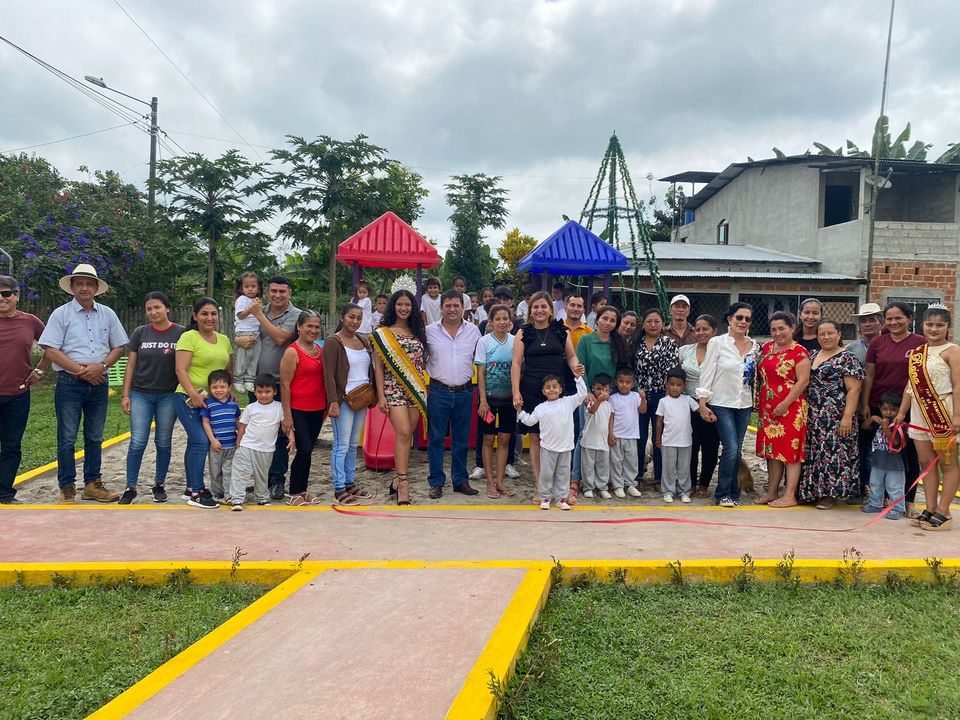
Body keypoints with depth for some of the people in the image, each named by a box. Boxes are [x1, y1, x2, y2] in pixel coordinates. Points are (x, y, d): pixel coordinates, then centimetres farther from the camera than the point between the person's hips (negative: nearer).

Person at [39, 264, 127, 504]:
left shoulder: (107, 314, 8)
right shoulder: (61, 314, -2)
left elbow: (118, 347, 8)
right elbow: (50, 351, -8)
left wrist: (101, 366, -10)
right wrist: (81, 371, -14)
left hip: (99, 384, 3)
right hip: (70, 384, -3)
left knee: (95, 437, 11)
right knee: (67, 439, 1)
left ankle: (92, 484, 21)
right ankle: (67, 489, 9)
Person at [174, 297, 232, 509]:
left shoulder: (224, 340, 12)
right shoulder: (189, 337, -7)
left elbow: (229, 370, 20)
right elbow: (181, 370, -14)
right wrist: (194, 395, -22)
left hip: (214, 400, 6)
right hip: (189, 398, -6)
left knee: (195, 443, 13)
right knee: (200, 441, -13)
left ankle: (191, 488, 21)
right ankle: (196, 493, -7)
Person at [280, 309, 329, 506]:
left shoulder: (320, 350, 10)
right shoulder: (292, 352, -10)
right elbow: (285, 385, -11)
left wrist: (327, 406, 15)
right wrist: (287, 415, -13)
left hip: (317, 410, 6)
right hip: (298, 410, -6)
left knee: (307, 451, 12)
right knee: (304, 450, -6)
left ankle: (302, 490, 22)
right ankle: (293, 494, 7)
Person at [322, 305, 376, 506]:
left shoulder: (363, 340, 13)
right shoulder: (333, 342, -8)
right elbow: (329, 376, -13)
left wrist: (373, 395, 11)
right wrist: (333, 402, -20)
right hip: (344, 400, -7)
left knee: (354, 444, 13)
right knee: (342, 445, -5)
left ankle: (350, 483, 21)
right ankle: (339, 489, 1)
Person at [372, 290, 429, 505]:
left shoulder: (417, 332, 13)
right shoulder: (383, 333, 1)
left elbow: (421, 363, 15)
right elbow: (378, 366, -2)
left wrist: (424, 390, 8)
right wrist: (381, 396, -8)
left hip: (416, 390, 5)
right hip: (394, 390, -4)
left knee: (407, 436, 5)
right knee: (403, 433, -15)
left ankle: (397, 480, 17)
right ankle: (403, 486, -14)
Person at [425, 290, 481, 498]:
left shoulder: (473, 331, 4)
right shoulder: (430, 331, 0)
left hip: (464, 392, 2)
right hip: (438, 392, -1)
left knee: (461, 439, 10)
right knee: (436, 438, 2)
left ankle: (460, 481, 20)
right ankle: (436, 482, 12)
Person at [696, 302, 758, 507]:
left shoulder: (754, 346, 7)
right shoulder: (717, 343, -5)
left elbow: (756, 374, 13)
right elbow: (707, 374, -7)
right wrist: (703, 403, -11)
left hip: (744, 405, 4)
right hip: (722, 404, -4)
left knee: (736, 450, 8)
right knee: (731, 448, -11)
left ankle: (732, 492, 19)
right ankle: (723, 494, 3)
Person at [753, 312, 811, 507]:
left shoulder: (799, 352, -9)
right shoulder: (766, 348, 12)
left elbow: (803, 381, -14)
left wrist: (785, 404, -18)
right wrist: (758, 401, 11)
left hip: (789, 408, -7)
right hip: (768, 408, 7)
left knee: (790, 450, -3)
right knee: (771, 450, 11)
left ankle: (790, 496, 1)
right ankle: (771, 492, 19)